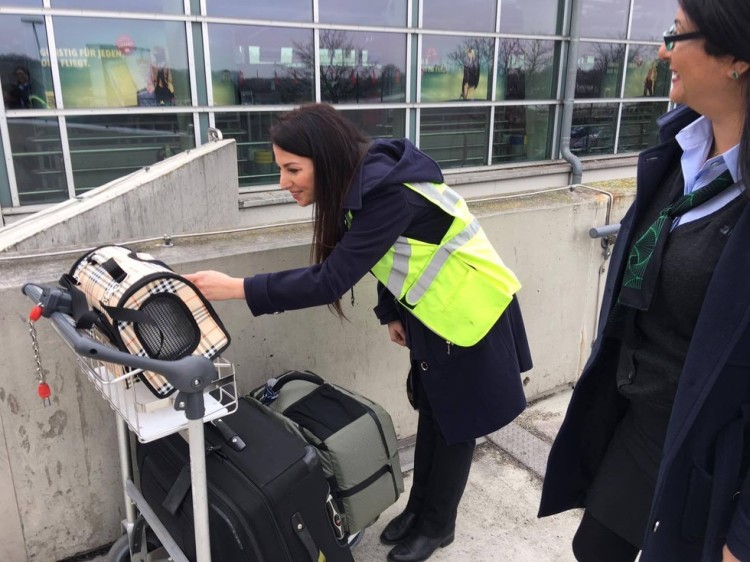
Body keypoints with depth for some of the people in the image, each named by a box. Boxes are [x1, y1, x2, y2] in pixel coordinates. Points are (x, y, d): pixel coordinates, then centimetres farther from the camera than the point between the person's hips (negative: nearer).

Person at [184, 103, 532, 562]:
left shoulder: (389, 193, -33)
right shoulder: (364, 180, -6)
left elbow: (332, 279, -35)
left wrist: (235, 288, -33)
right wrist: (392, 313, 6)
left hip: (472, 315, -8)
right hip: (434, 314, 8)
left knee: (456, 423, 10)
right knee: (431, 414, 20)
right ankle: (418, 509, 38)